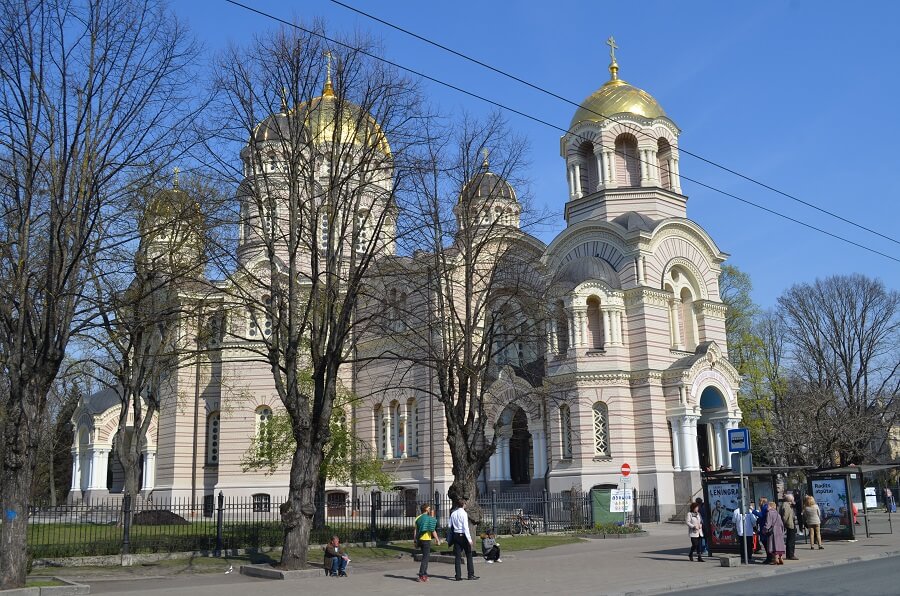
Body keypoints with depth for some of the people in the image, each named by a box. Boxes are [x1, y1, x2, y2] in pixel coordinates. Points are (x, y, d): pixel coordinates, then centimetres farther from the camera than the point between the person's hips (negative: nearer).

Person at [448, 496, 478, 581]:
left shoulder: (453, 513, 7)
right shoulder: (463, 513, -12)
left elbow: (450, 526, 9)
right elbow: (465, 527, -16)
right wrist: (469, 538, -15)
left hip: (456, 535, 6)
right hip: (463, 535, -6)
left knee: (457, 556, 6)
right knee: (469, 555, 6)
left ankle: (458, 576, 5)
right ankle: (471, 575, 9)